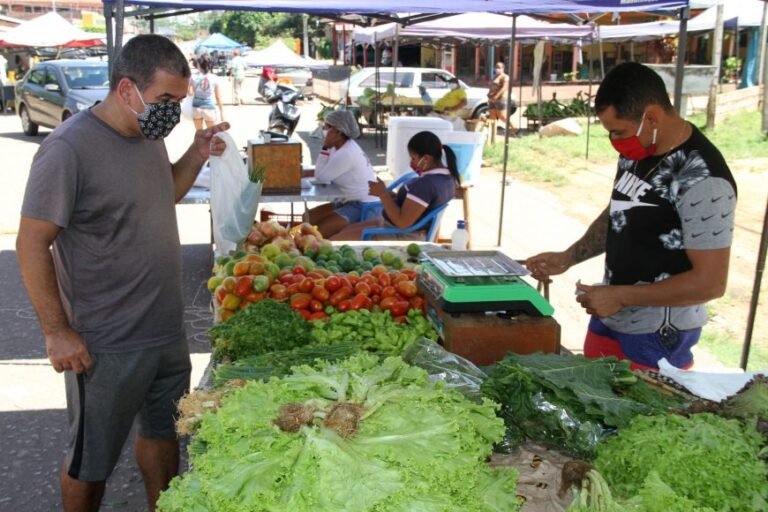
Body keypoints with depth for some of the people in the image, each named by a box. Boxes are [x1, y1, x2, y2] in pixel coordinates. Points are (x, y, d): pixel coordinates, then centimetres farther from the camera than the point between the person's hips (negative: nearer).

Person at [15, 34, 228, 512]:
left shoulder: (149, 136, 4)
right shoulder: (68, 148, -19)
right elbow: (31, 244, -15)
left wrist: (196, 156, 3)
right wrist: (57, 332, -15)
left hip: (168, 330, 8)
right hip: (107, 347, -7)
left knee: (163, 432, 23)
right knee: (91, 462, 11)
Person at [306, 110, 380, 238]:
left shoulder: (345, 154, -22)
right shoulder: (344, 146, 9)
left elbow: (320, 178, -16)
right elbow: (324, 172, 5)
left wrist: (325, 147, -9)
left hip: (365, 208, -11)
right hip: (353, 201, 11)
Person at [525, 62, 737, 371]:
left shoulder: (702, 182, -25)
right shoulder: (636, 153, 0)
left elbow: (710, 282, -23)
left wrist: (620, 296, -20)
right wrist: (567, 258, 4)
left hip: (656, 338, -8)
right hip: (608, 318, 8)